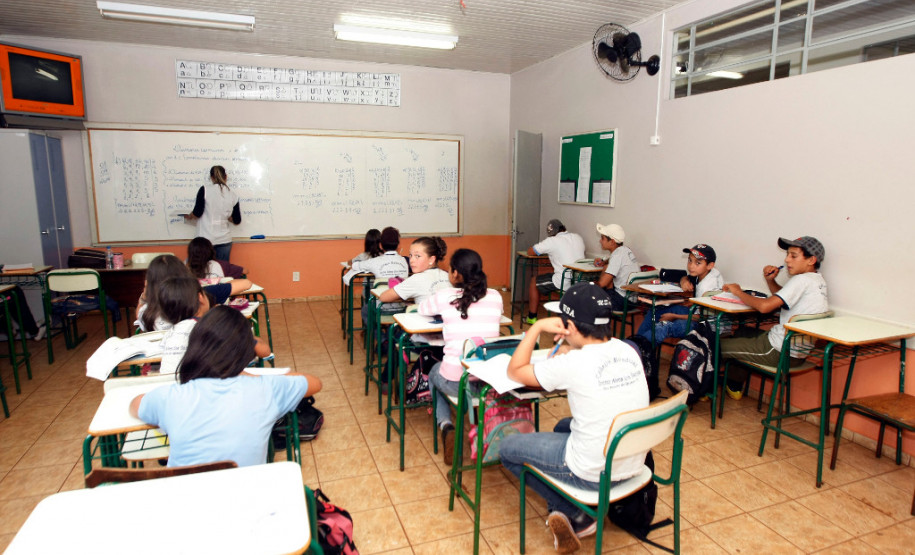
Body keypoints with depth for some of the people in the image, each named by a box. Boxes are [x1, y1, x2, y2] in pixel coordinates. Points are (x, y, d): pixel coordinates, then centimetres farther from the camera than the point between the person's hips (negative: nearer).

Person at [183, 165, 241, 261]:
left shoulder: (205, 189, -4)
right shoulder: (233, 195, 3)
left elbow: (197, 213, -8)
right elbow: (237, 221, 7)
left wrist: (189, 217, 13)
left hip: (206, 238, -3)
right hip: (224, 239, 3)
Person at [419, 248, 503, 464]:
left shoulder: (445, 296, -6)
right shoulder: (495, 297, 0)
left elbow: (422, 309, 16)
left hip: (455, 382, -3)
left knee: (434, 372, 33)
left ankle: (445, 425, 11)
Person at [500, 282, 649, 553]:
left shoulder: (573, 364, -24)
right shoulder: (629, 352, -5)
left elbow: (515, 371, -9)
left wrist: (538, 327, -4)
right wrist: (572, 349, 2)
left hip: (595, 474, -7)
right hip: (634, 466, 7)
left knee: (507, 448, 11)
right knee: (563, 427, 32)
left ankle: (578, 516, 11)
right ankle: (571, 512, 23)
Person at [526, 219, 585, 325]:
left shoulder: (551, 241, -7)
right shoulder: (578, 237, 10)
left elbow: (530, 252, 0)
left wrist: (546, 251, 20)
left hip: (564, 283, -6)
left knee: (534, 282, 17)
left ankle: (531, 317, 24)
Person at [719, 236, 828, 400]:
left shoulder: (802, 280, -19)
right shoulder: (818, 280, 10)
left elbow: (765, 306, -29)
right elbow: (783, 298, 23)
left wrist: (738, 291, -15)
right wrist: (770, 281, 5)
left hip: (780, 351, -10)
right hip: (798, 351, 10)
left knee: (719, 345, -3)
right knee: (743, 333, 29)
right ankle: (735, 387, 35)